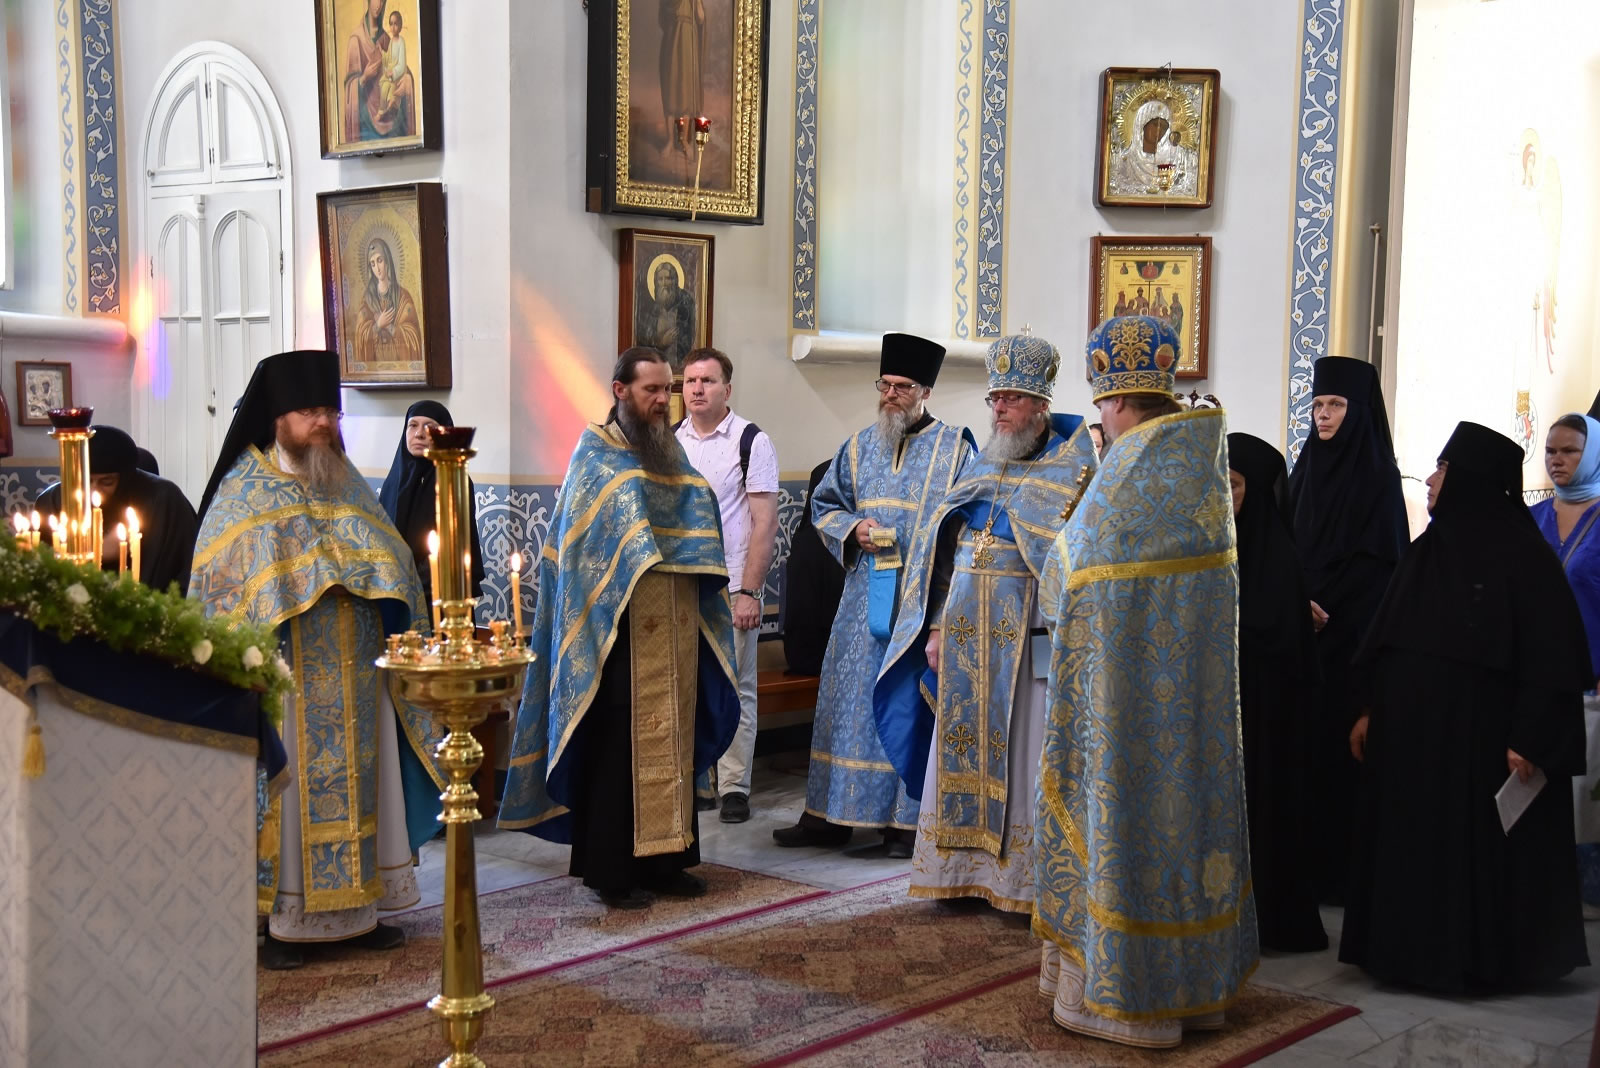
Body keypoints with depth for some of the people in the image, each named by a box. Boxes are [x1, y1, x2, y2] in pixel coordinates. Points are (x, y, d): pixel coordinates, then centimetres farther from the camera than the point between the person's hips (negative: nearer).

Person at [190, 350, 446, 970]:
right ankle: (284, 923, 5)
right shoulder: (245, 492, 0)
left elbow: (391, 568, 16)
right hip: (284, 678, -5)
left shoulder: (349, 486, 14)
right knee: (289, 787, -3)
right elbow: (220, 587, -5)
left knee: (355, 781, 8)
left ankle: (356, 909, 17)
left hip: (353, 677, 5)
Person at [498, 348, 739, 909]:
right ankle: (612, 869, 4)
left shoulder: (672, 452, 16)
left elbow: (701, 521, 16)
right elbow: (580, 536, -9)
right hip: (622, 628, -6)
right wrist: (634, 567, -17)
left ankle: (665, 857, 18)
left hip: (677, 628, 6)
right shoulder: (596, 451, -2)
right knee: (621, 743, -3)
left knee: (673, 739, 9)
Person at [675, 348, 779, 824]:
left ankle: (734, 788, 8)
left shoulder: (751, 441, -4)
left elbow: (765, 524, -8)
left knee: (734, 691, 1)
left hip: (730, 589, -4)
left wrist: (749, 592, -14)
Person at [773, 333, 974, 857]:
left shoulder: (953, 448, 0)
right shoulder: (859, 448, 12)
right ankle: (830, 816, 14)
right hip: (864, 599, 4)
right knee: (849, 700, 6)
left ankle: (909, 820, 7)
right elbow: (824, 505, 18)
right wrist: (853, 528, -3)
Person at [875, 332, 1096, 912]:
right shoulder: (978, 470, 15)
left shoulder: (1069, 472, -4)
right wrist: (937, 628, 7)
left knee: (1017, 755, -2)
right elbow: (943, 554, 14)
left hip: (1023, 642, -6)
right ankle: (963, 871, 19)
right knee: (962, 753, 9)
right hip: (965, 639, 6)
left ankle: (1023, 881, 7)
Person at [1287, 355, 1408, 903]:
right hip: (1299, 632, 6)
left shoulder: (1377, 476, -5)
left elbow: (1378, 562, -10)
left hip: (1349, 634, -6)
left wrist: (1321, 605, -15)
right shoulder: (1306, 467, 13)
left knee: (1338, 741, -5)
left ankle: (1342, 868, 3)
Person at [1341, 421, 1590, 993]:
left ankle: (1481, 959, 15)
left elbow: (1552, 654, -14)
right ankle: (1416, 949, 22)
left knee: (1480, 845, 2)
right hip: (1412, 730, 7)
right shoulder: (1426, 551, 11)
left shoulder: (1523, 555, -10)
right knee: (1411, 839, 10)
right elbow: (1385, 640, 15)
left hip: (1480, 734, -7)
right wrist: (1370, 709, 10)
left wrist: (1531, 738, -19)